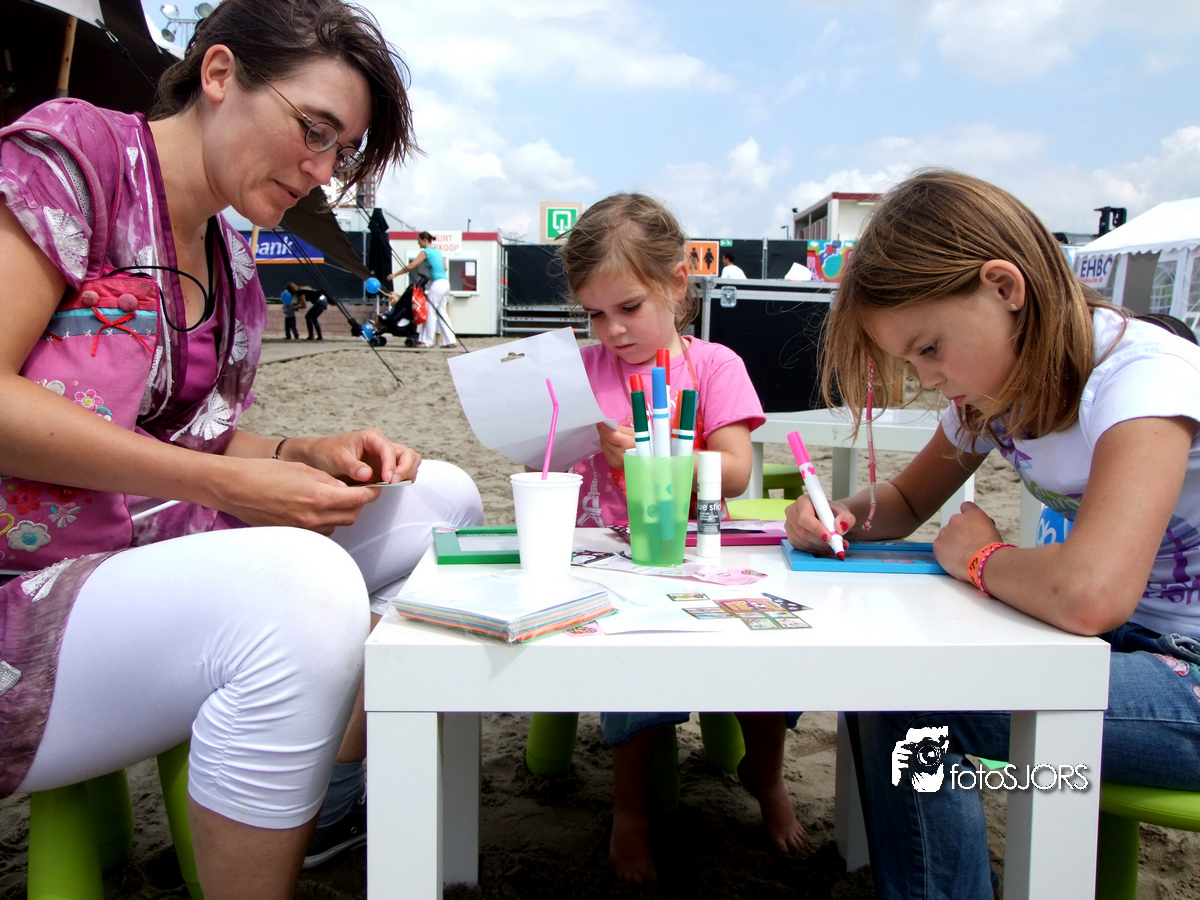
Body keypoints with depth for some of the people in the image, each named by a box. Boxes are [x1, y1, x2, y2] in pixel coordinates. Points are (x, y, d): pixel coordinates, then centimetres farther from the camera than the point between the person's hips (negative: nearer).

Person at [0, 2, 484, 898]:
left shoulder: (234, 264, 14)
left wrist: (309, 454, -2)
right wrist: (225, 486, -21)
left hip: (159, 557, 9)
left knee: (441, 498, 4)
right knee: (302, 583, -37)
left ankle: (331, 801, 14)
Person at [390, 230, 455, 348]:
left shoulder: (425, 252, -6)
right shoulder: (437, 251, 18)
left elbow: (411, 266, -11)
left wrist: (394, 274, -6)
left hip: (438, 284, -8)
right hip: (445, 282, 8)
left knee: (430, 311, -3)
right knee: (441, 312, 11)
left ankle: (427, 340, -1)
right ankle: (449, 340, 8)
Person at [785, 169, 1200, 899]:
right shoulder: (991, 385, 0)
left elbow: (1088, 593, -41)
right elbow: (909, 501, 15)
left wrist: (981, 556, -19)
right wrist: (842, 517, -8)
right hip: (1118, 644, 7)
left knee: (911, 705, -20)